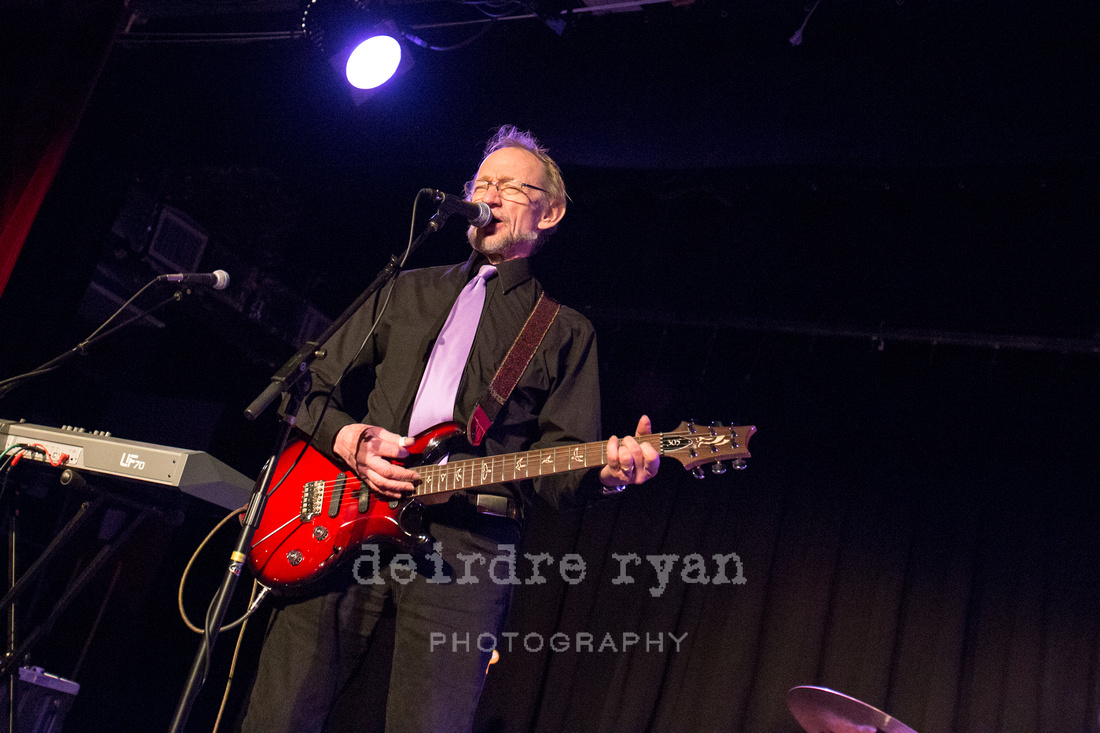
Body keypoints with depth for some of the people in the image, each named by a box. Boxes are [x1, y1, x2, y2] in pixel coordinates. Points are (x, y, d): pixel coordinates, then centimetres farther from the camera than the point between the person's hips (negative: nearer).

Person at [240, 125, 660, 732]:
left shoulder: (567, 333, 15)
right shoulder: (407, 290, 21)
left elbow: (557, 465, 6)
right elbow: (318, 393, 20)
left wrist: (604, 472, -17)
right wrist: (348, 438, -2)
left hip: (466, 544, -2)